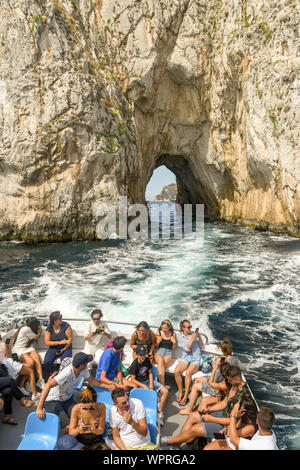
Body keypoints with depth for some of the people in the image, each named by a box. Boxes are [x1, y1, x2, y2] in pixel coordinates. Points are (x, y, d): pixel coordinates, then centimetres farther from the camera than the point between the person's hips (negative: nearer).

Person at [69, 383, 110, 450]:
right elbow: (71, 433, -10)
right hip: (80, 442, -1)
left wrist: (95, 431, -30)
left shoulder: (101, 407, -15)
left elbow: (101, 430, -7)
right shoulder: (76, 409, -17)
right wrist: (78, 430, -32)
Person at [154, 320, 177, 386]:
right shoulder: (158, 332, 4)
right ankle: (162, 386, -40)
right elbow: (156, 346, 10)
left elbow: (174, 348, 11)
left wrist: (174, 342, -9)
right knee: (160, 361, -37)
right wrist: (158, 342, -12)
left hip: (168, 352, 0)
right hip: (159, 351, 0)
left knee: (160, 366, -33)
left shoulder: (173, 334, 4)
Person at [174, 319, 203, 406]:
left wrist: (199, 337, -8)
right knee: (177, 371, -25)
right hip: (186, 357, 1)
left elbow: (201, 345, 9)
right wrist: (192, 339, -15)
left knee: (188, 372, -30)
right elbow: (187, 348, -7)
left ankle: (185, 396, -20)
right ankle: (180, 392, -7)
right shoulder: (181, 337, 7)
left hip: (196, 358, -1)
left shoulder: (193, 333, 9)